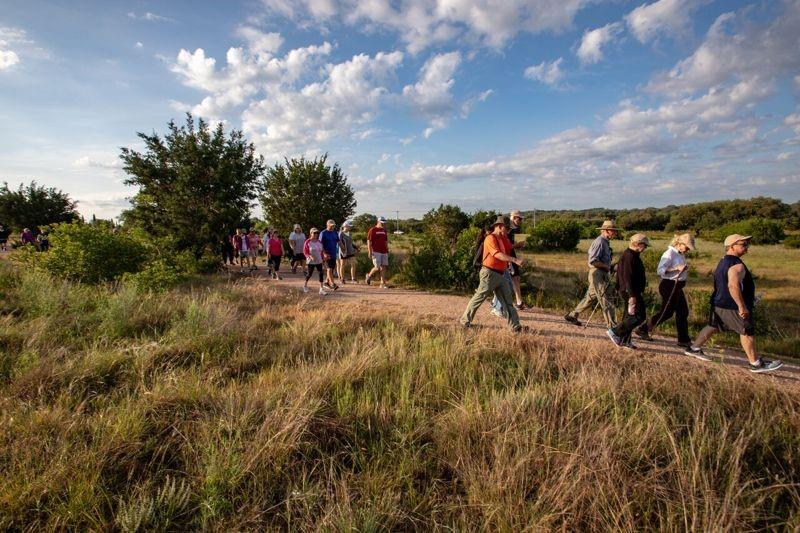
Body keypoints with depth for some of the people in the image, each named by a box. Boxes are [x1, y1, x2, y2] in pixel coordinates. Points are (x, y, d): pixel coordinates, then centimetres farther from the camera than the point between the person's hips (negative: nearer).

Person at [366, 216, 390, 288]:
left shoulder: (384, 231, 16)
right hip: (376, 252, -6)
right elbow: (369, 241, -6)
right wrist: (370, 252, -12)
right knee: (377, 268, -9)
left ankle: (383, 283, 6)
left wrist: (387, 251, 18)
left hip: (384, 252, 6)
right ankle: (369, 275, 19)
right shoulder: (372, 230, -4)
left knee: (384, 267, 1)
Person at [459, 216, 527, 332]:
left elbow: (509, 250, 14)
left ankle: (515, 326, 11)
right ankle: (465, 321, 15)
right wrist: (515, 260, -35)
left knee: (508, 301, 7)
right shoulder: (491, 238, -15)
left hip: (500, 275, 9)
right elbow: (498, 254, -28)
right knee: (479, 298, 1)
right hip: (489, 274, -9)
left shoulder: (502, 239, 16)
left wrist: (506, 237, 11)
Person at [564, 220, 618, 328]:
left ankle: (572, 315, 24)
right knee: (606, 301, -4)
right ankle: (612, 326, 3)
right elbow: (593, 261, -24)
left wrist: (609, 267, 9)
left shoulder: (605, 242, 16)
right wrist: (607, 266, -14)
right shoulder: (599, 242, -16)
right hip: (598, 274, -10)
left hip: (602, 274, 10)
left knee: (590, 298, 15)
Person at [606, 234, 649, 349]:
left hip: (632, 291, 11)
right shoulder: (629, 256, -18)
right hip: (630, 292, -11)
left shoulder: (632, 255, 17)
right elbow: (627, 277, -24)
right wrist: (632, 295, -25)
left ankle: (624, 341, 19)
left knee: (629, 315, 14)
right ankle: (615, 332, -7)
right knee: (640, 316, -9)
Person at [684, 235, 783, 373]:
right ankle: (756, 364, 14)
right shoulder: (736, 265, -21)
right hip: (732, 306, -9)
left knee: (713, 326, 18)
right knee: (747, 332, 3)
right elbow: (733, 286, -35)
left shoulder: (723, 261, 11)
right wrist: (742, 306, -30)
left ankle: (693, 348, 22)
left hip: (719, 303, 9)